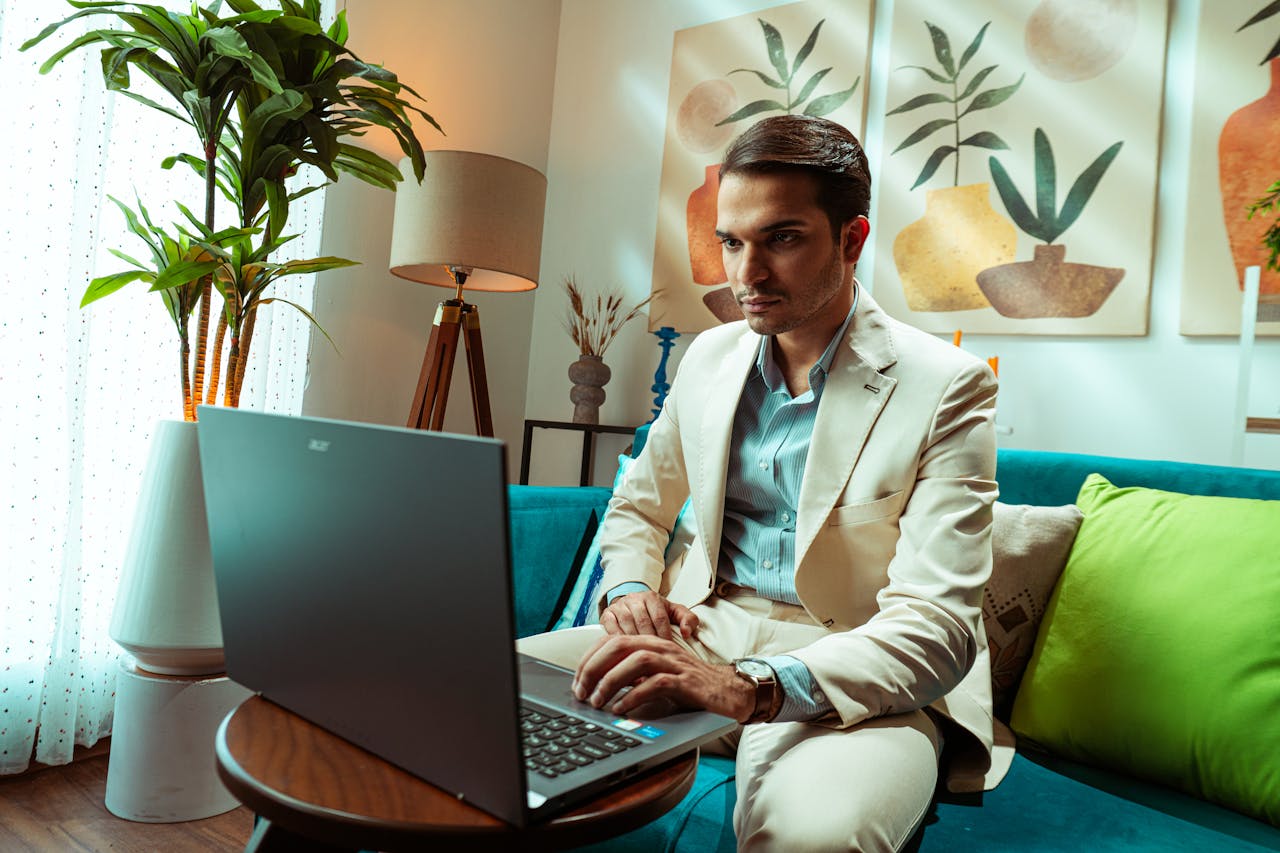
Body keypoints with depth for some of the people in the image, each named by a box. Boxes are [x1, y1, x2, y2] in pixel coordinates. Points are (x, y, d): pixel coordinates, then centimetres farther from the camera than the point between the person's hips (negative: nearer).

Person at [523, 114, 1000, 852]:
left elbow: (938, 626, -18)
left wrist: (749, 687, -34)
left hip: (853, 673, -4)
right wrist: (630, 589, -4)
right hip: (698, 631, 5)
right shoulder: (710, 356, 8)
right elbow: (639, 507, 20)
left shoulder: (946, 387, -9)